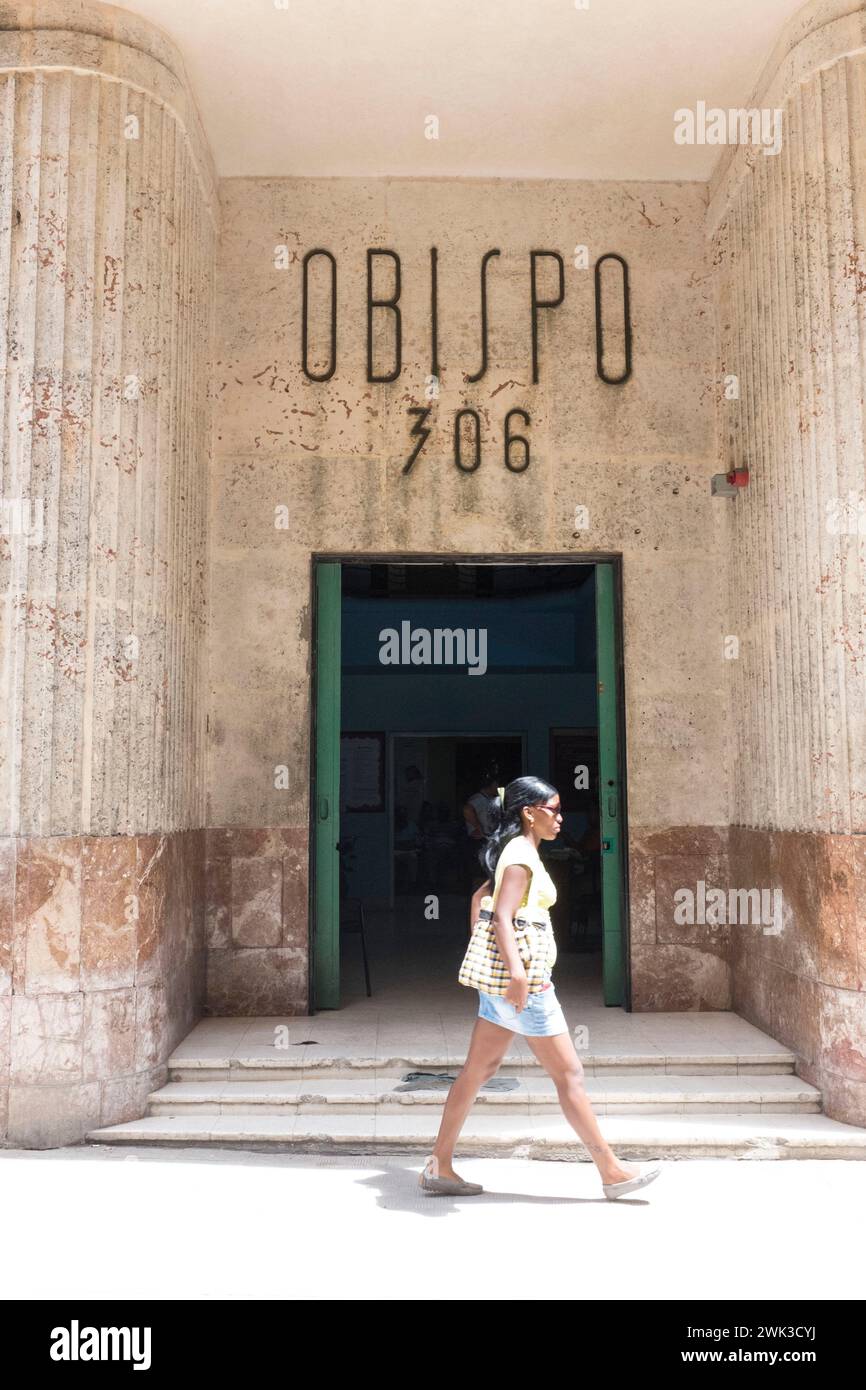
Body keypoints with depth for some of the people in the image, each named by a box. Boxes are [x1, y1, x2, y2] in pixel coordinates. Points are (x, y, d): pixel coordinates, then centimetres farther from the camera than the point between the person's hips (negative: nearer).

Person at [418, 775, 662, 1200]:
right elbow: (502, 917, -25)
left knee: (479, 1069, 11)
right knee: (569, 1074, 0)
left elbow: (479, 897, 26)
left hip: (501, 978, 10)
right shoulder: (522, 855, -14)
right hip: (523, 978, -10)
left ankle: (440, 1167, 17)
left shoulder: (516, 853, 16)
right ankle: (612, 1172, 11)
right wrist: (517, 972, -34)